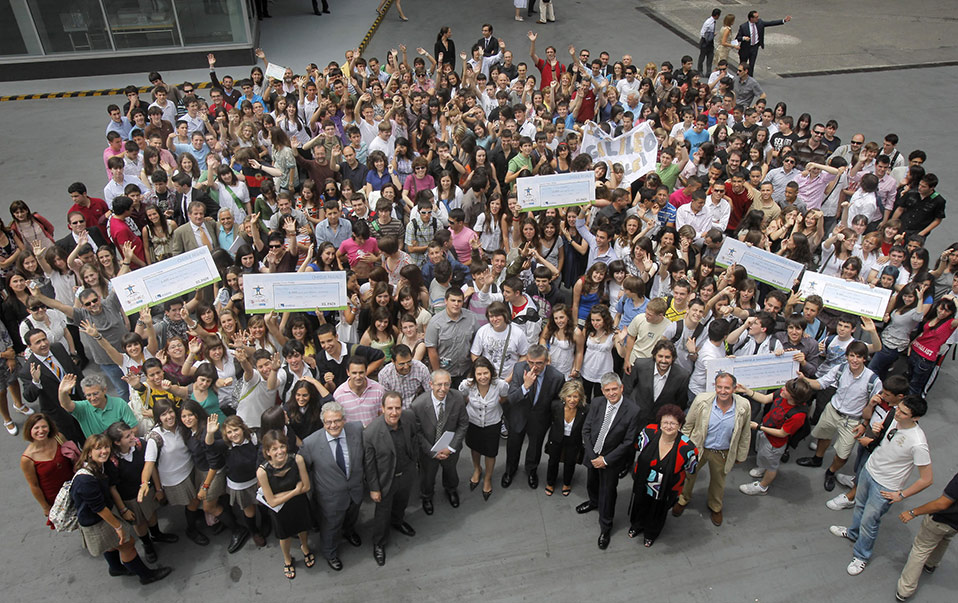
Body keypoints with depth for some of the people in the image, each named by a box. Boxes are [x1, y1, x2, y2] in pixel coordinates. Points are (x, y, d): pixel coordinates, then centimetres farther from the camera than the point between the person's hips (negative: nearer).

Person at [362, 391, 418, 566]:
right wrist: (374, 488, -12)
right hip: (386, 479, -4)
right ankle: (379, 544, 48)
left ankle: (397, 522, 65)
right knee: (383, 512, 20)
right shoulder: (371, 432, -35)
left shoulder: (409, 416, -22)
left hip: (406, 474, 4)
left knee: (401, 503, 32)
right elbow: (369, 464, -20)